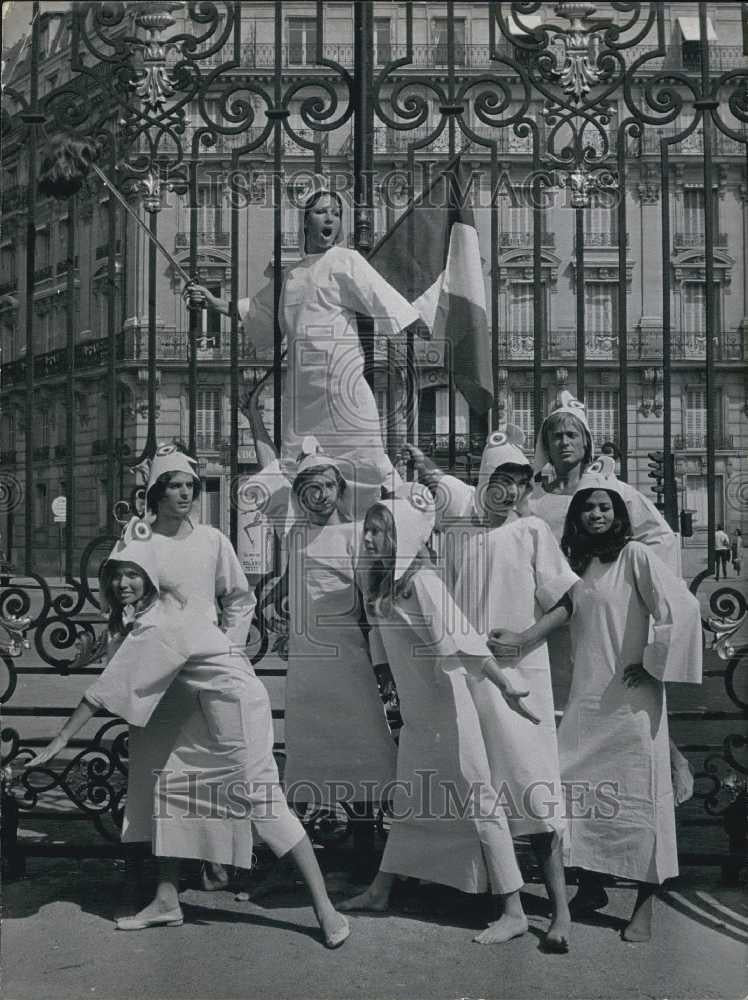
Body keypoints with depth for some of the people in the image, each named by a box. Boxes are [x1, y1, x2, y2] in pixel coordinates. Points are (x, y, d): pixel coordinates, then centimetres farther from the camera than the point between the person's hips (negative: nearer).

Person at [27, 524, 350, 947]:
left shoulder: (157, 624, -20)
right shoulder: (158, 605, 6)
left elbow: (111, 687, -19)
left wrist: (62, 738, -14)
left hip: (237, 701, -9)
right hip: (209, 706, 10)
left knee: (262, 795, -9)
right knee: (172, 785, 6)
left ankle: (325, 907, -4)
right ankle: (167, 902, 14)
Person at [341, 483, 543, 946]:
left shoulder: (422, 581, -19)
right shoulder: (382, 583, 5)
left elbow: (463, 639, -25)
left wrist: (505, 686, -26)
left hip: (446, 708, -8)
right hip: (416, 712, 8)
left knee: (478, 804, -3)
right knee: (408, 804, 18)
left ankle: (515, 912, 4)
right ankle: (379, 892, 30)